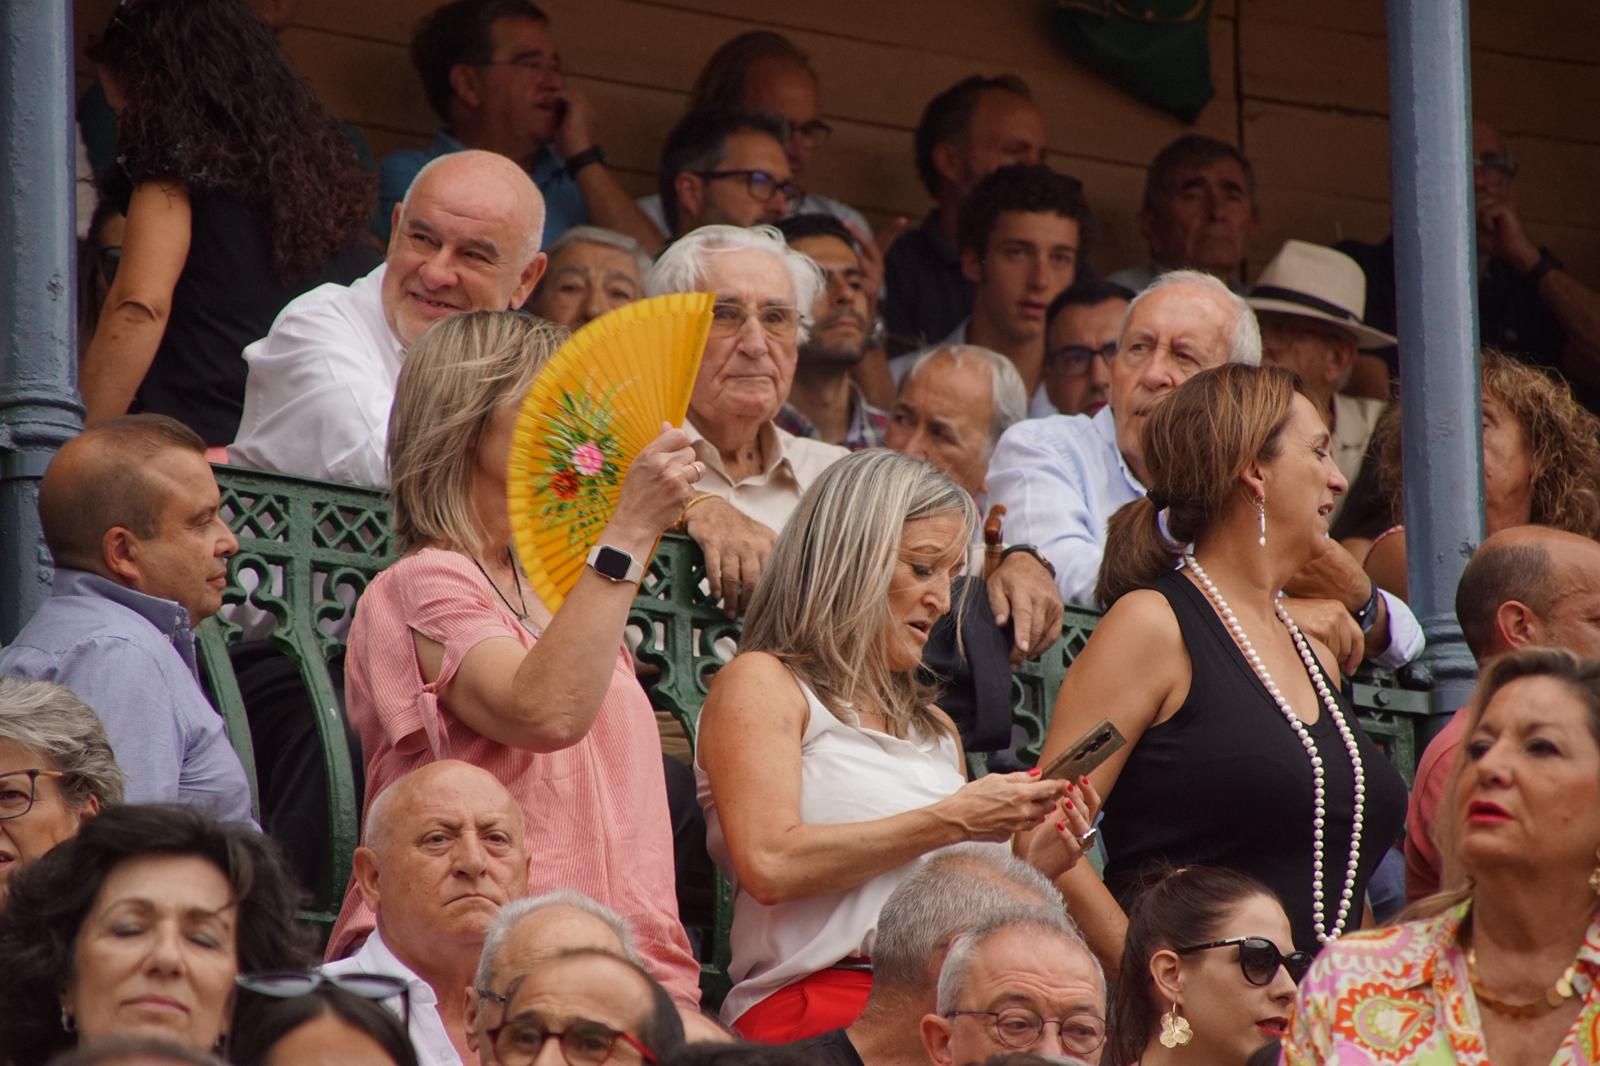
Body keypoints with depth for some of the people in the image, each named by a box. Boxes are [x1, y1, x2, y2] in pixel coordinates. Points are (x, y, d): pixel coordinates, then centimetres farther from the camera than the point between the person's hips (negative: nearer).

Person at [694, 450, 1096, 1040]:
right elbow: (770, 865, -12)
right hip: (816, 1004, -7)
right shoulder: (760, 684, 5)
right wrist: (951, 822, -7)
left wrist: (1027, 865, 9)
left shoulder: (935, 728, 28)